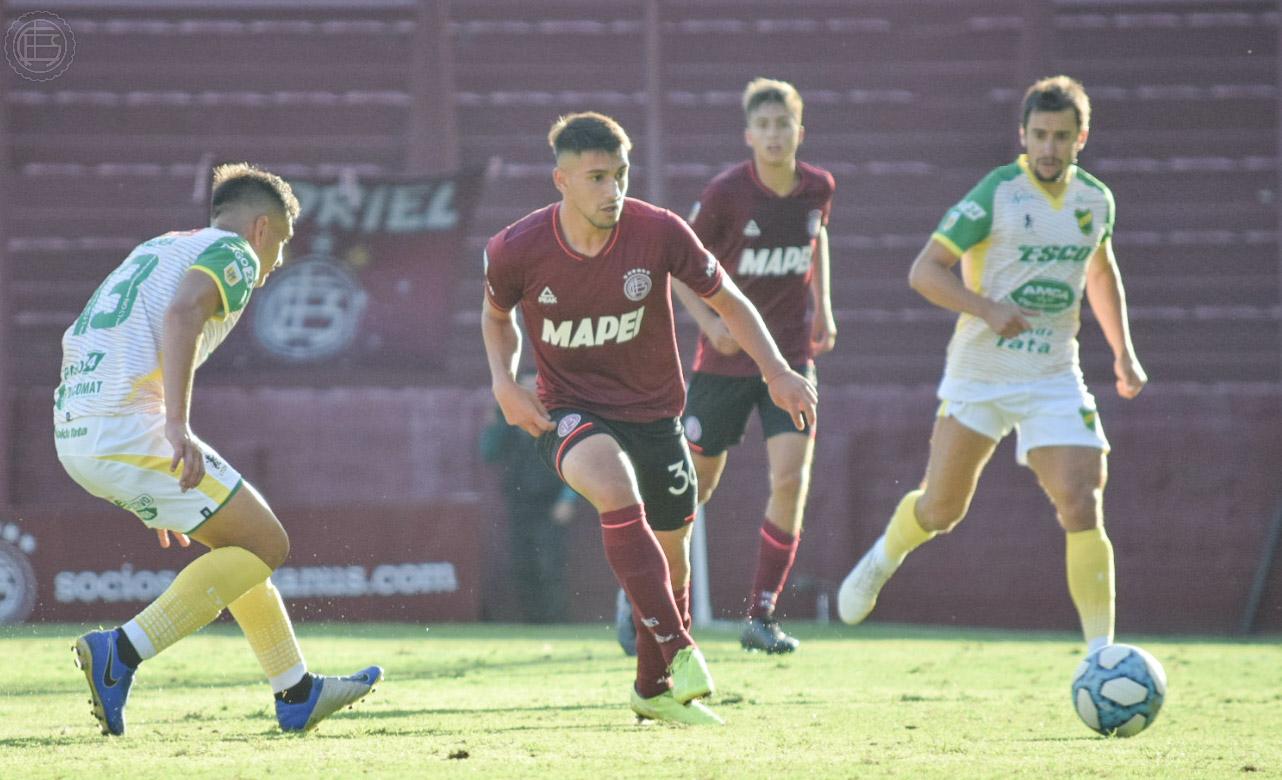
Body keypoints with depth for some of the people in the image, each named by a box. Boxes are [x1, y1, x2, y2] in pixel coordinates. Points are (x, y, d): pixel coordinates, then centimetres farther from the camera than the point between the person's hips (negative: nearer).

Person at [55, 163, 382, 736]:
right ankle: (120, 653, -12)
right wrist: (177, 425, -29)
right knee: (264, 544, -1)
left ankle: (297, 694, 23)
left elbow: (78, 341, 29)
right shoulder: (233, 255, 1)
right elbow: (183, 312, -21)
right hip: (128, 430, -9)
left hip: (75, 435, 9)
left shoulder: (157, 250, 28)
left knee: (238, 539, 21)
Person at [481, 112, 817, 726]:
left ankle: (655, 688, 36)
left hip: (652, 412, 3)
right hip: (569, 413, -3)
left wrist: (777, 371, -10)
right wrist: (503, 382, -9)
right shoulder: (516, 251, -15)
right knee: (618, 492, -34)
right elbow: (497, 315, 8)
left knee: (671, 552, 11)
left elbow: (727, 300, -1)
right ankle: (678, 651, -34)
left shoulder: (658, 233, -16)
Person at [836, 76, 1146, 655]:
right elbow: (924, 271, -13)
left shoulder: (1095, 200, 4)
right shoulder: (996, 194, -13)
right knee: (941, 509, 6)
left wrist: (1123, 352, 20)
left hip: (1054, 379, 3)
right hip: (979, 376, -3)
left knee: (1082, 510, -13)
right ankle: (882, 559, 41)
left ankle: (1102, 653, -8)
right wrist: (987, 308, -27)